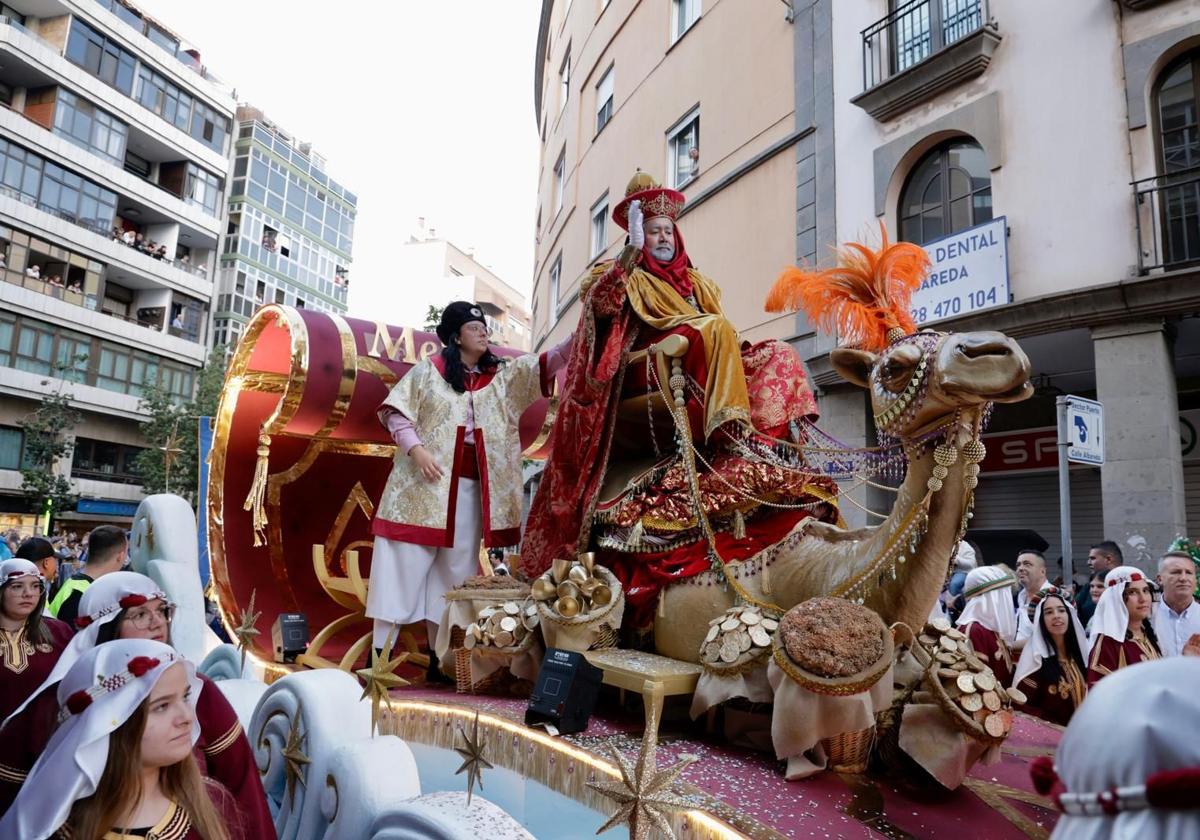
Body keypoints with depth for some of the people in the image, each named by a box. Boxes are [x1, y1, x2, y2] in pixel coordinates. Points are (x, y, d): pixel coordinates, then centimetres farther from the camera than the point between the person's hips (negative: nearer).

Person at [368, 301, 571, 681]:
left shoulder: (503, 375, 10)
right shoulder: (429, 370, 3)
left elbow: (545, 364, 0)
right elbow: (395, 412, 1)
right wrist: (415, 449, -13)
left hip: (470, 488, 3)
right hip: (425, 483, -3)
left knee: (455, 572, 9)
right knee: (405, 565, 0)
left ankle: (439, 659, 19)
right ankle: (378, 656, 9)